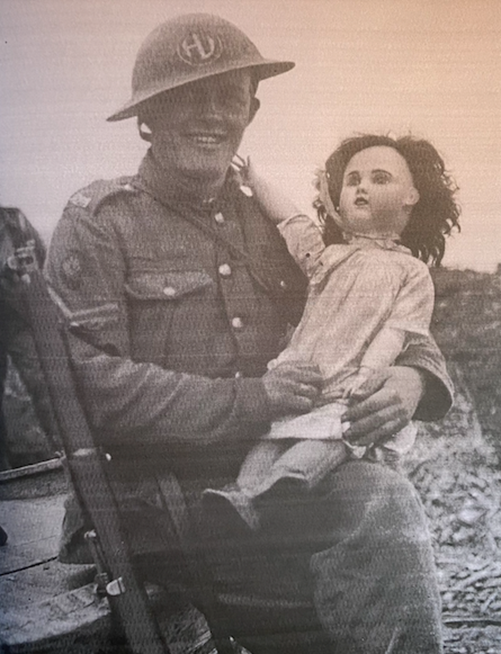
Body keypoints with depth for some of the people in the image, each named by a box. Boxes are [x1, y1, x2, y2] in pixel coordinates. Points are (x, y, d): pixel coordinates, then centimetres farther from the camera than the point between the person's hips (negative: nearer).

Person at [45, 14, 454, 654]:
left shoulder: (269, 224, 14)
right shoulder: (99, 222, -1)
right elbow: (91, 387, -13)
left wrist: (413, 375, -4)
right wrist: (253, 400, -15)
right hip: (150, 511, -5)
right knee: (380, 505, -24)